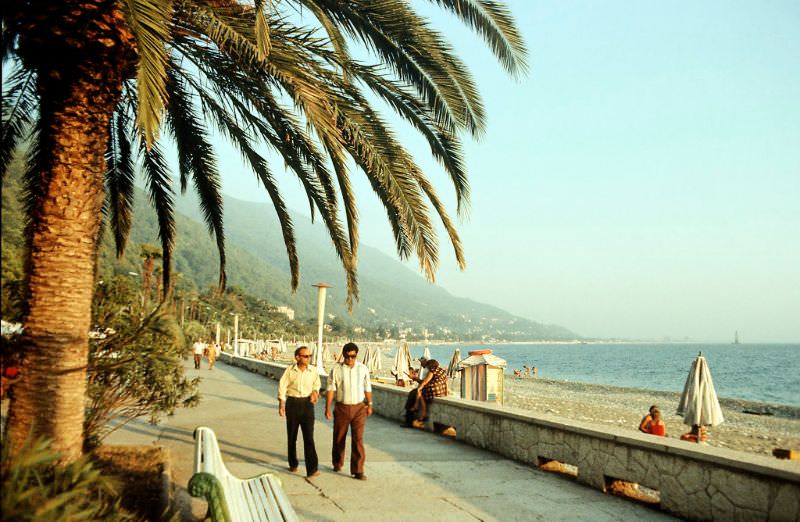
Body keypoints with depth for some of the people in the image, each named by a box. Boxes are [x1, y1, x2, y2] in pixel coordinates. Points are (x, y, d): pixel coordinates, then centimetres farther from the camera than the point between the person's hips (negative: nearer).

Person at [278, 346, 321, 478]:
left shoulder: (313, 371, 0)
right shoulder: (289, 371, -6)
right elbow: (282, 387, -3)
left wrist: (315, 392, -3)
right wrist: (281, 404, -8)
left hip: (307, 403, 0)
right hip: (292, 403, 0)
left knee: (309, 437, -10)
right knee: (291, 436, 10)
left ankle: (312, 469, -14)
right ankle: (293, 464, 29)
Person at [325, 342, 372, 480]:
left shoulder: (363, 369, 1)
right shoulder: (337, 368, -5)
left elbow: (367, 388, 11)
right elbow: (331, 389, -4)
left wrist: (369, 404, 14)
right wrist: (327, 408, -7)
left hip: (359, 408, 0)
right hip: (341, 408, 0)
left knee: (358, 439, -6)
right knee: (339, 438, 14)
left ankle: (358, 470, -1)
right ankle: (337, 463, 37)